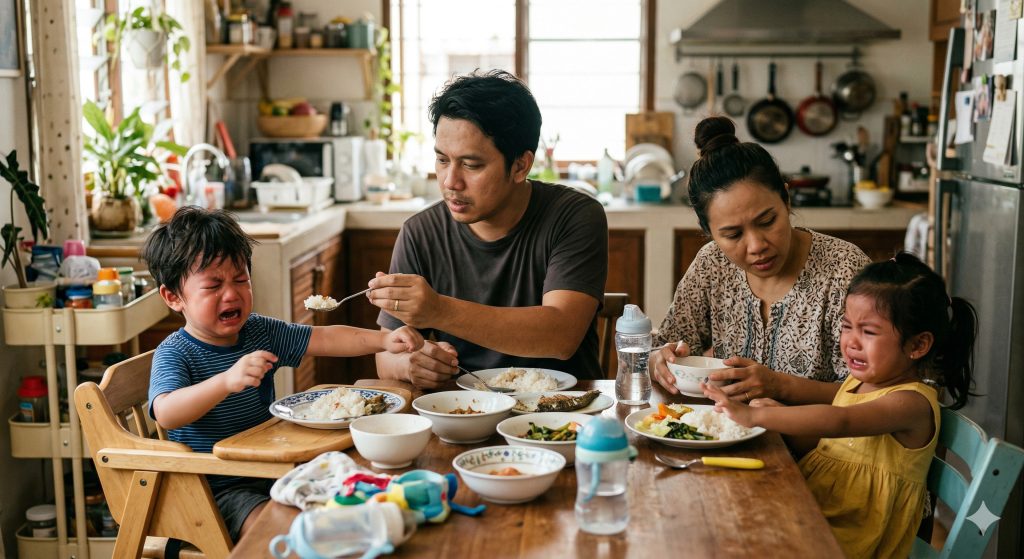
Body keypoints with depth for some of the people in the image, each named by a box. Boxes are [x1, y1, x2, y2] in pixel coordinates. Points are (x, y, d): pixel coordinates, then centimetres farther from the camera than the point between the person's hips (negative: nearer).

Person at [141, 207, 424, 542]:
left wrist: (384, 340, -19)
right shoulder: (174, 354, -14)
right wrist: (227, 381, -48)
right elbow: (166, 414, -33)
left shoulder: (259, 332, 4)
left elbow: (325, 339, -3)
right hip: (217, 487, -6)